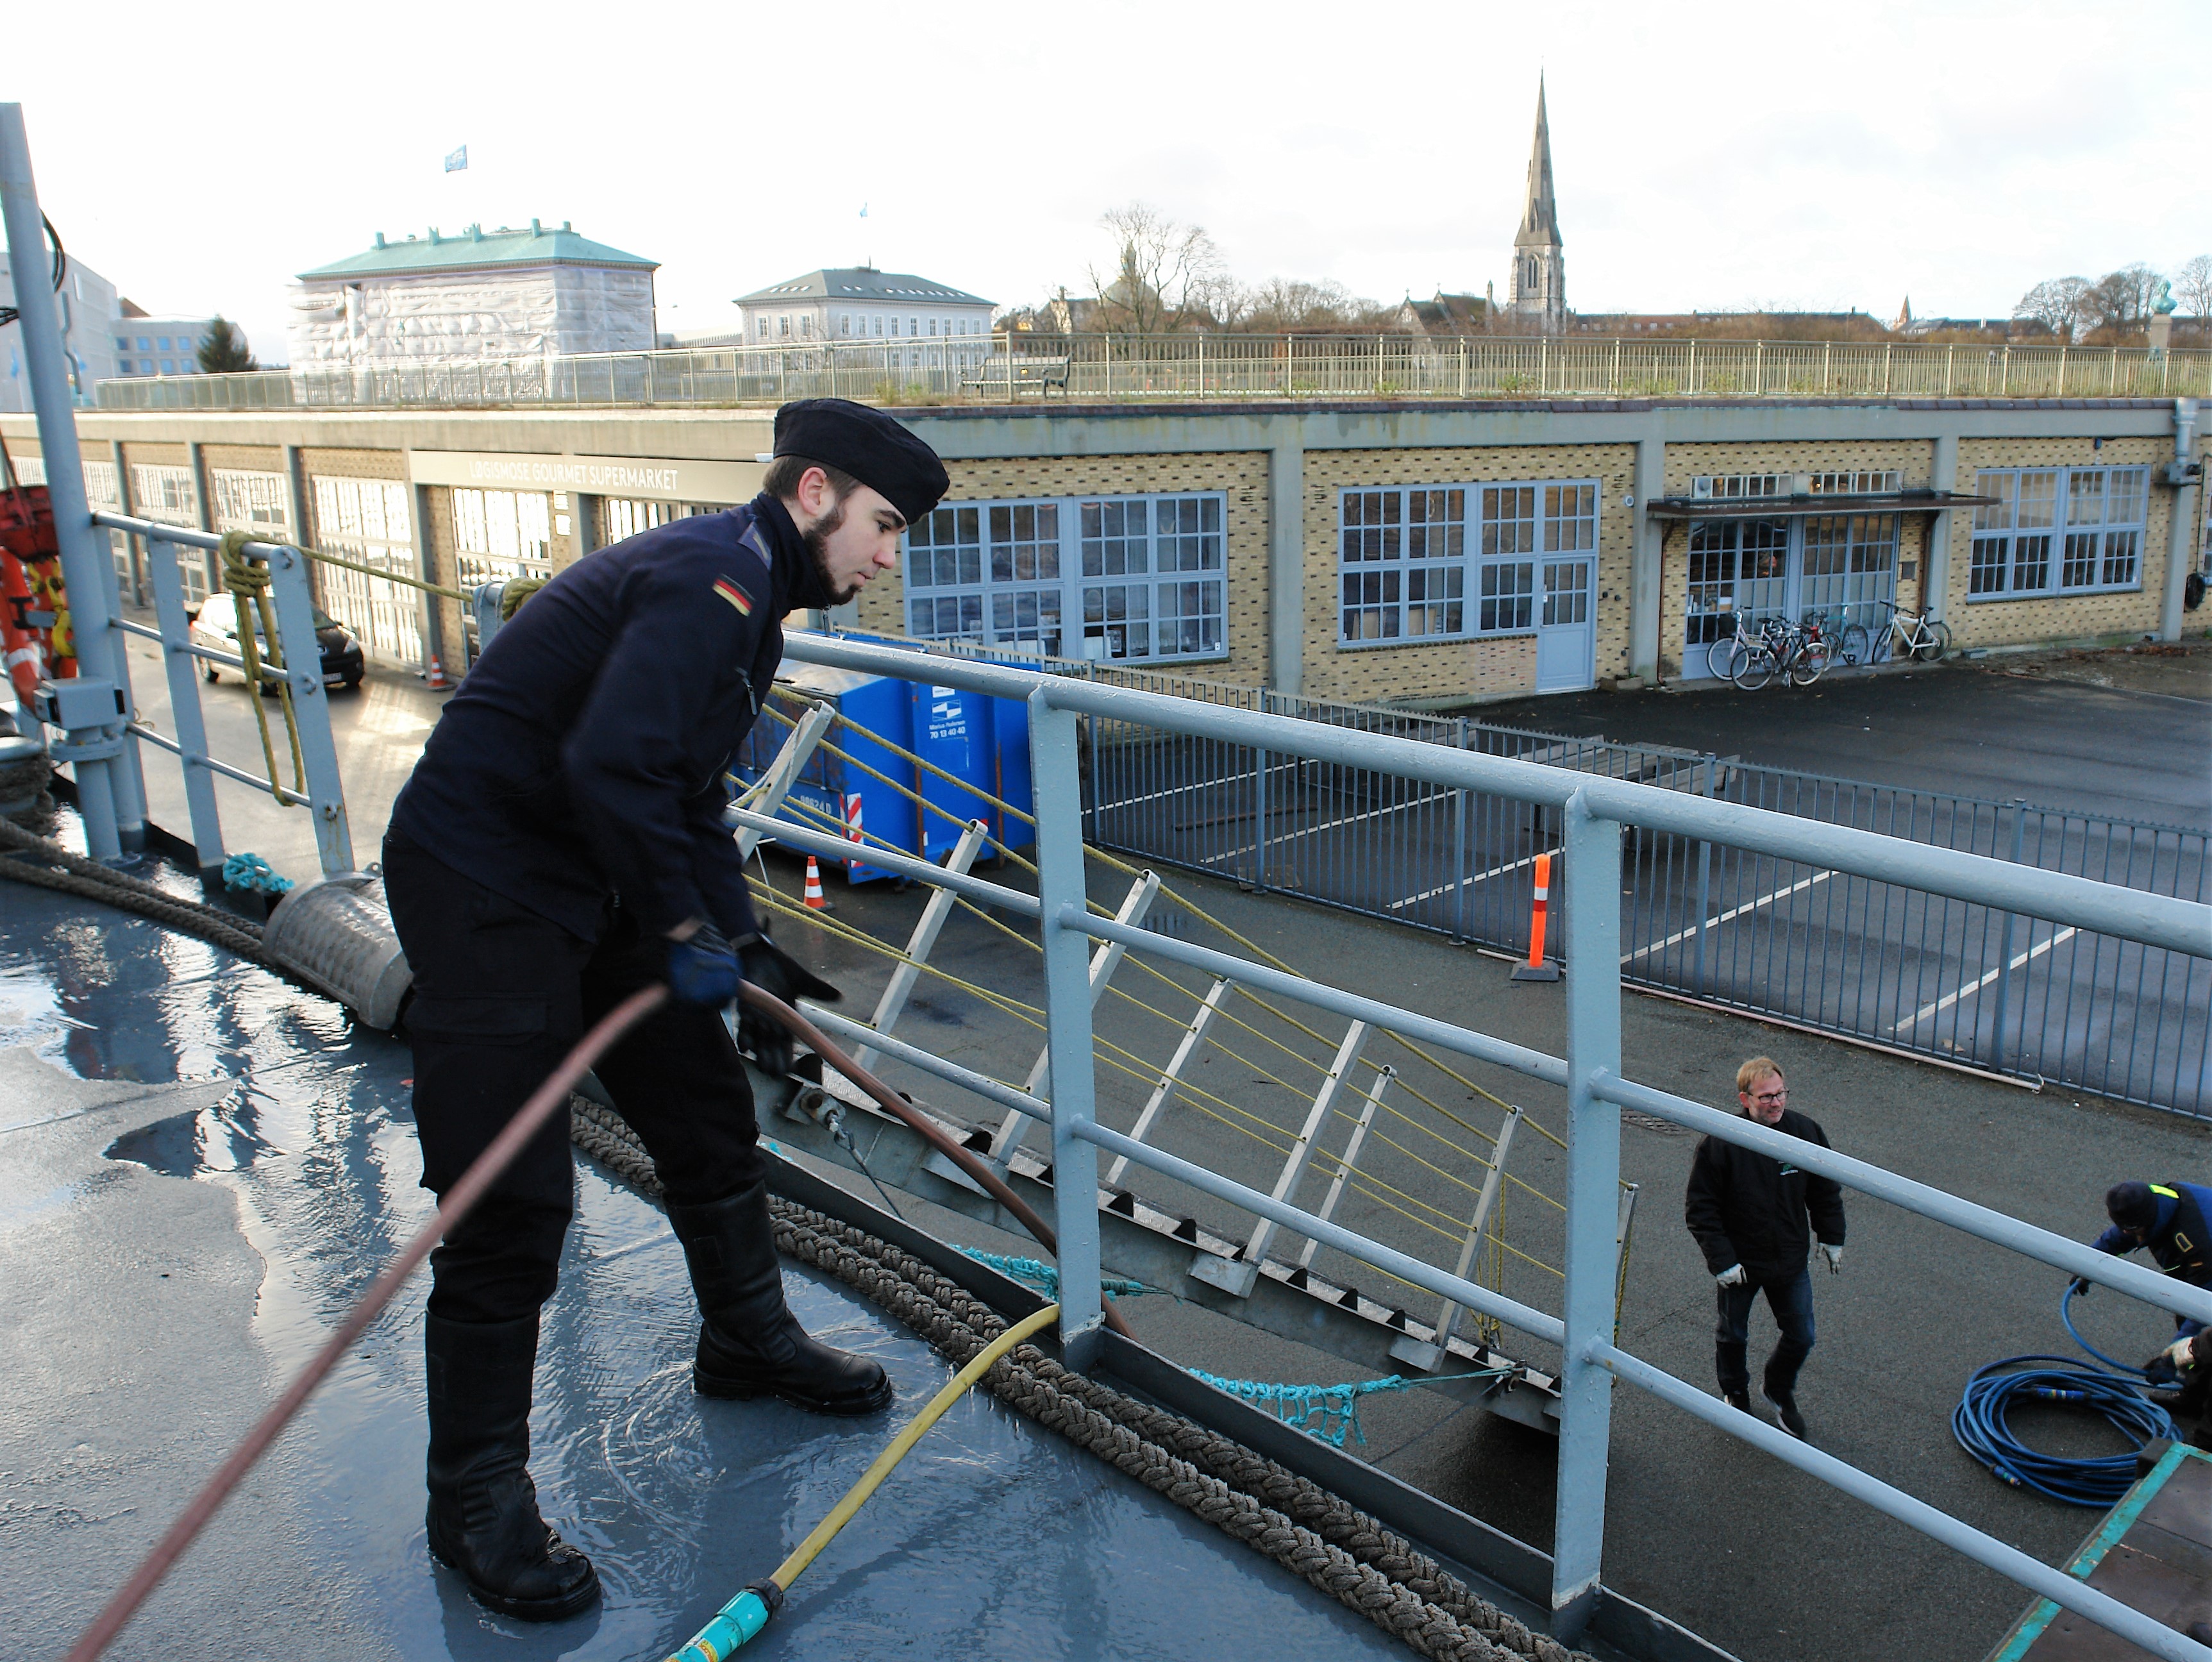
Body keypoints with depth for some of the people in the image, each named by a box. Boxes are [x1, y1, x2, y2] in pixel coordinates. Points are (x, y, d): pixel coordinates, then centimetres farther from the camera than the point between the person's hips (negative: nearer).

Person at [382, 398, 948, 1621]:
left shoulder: (745, 600, 14)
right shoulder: (709, 579, -19)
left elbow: (691, 801, 19)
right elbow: (611, 766, -32)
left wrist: (746, 951, 12)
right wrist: (687, 933, -20)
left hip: (595, 879, 10)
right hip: (483, 886, -10)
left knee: (707, 1109, 17)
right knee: (512, 1197, -6)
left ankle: (748, 1337, 38)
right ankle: (476, 1492, 10)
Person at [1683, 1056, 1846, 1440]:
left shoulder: (1806, 1132, -11)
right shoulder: (1720, 1144, -23)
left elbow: (1826, 1193, 6)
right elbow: (1700, 1207, -16)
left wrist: (1832, 1241, 9)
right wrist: (1721, 1261, -18)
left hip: (1791, 1262, 3)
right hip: (1740, 1263, -3)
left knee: (1801, 1338, 14)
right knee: (1733, 1336, 17)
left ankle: (1779, 1390, 44)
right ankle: (1736, 1395, 45)